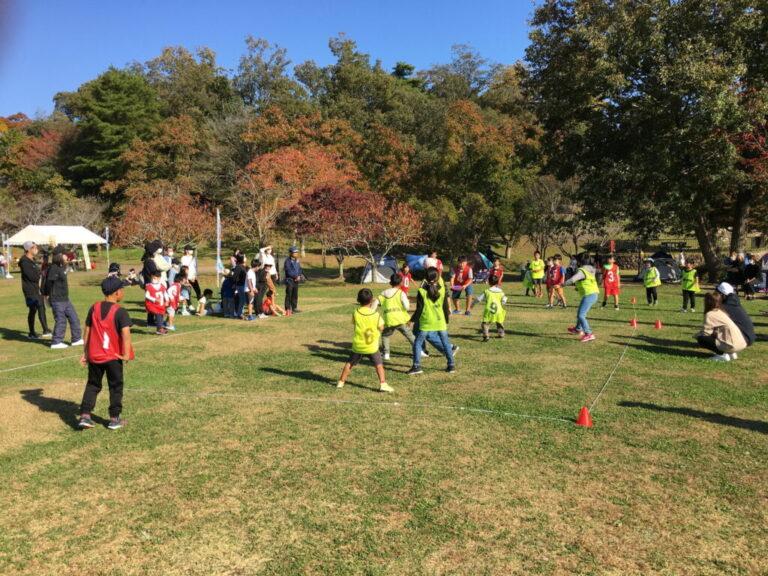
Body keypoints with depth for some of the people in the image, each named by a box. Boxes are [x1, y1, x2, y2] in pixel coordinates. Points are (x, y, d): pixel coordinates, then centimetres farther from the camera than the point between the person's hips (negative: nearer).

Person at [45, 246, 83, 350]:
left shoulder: (62, 267, 11)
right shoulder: (54, 268, -16)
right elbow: (48, 282, -22)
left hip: (65, 299, 9)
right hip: (57, 300, -9)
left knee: (73, 318, 12)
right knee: (61, 321, -3)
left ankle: (77, 339, 21)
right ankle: (56, 342, 8)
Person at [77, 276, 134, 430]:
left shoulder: (94, 308, 3)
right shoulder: (120, 311, -13)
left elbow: (87, 331, 7)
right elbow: (125, 333, -24)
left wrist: (85, 353, 14)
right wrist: (126, 354, -16)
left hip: (94, 355, 4)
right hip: (113, 357, -4)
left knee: (92, 385, 17)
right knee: (116, 387, 10)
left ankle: (84, 416, 9)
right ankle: (114, 419, 14)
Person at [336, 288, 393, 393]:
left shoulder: (356, 313, -8)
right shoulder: (376, 314, -12)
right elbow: (381, 327, -3)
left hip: (358, 345, 2)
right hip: (372, 346, -2)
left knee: (350, 363, 17)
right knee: (379, 364, 9)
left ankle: (341, 381, 24)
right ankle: (383, 384, -1)